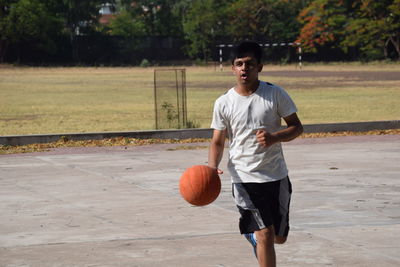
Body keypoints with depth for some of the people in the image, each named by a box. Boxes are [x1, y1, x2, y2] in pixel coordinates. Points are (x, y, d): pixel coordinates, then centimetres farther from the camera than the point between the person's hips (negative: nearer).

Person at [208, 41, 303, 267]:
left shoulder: (275, 94, -5)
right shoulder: (223, 103, -3)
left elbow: (297, 127, 0)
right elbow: (218, 141, 4)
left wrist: (275, 137, -21)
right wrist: (213, 167, -16)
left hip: (276, 175, 2)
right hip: (244, 178, -2)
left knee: (280, 237, 14)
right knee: (265, 235, -13)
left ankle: (251, 230, 48)